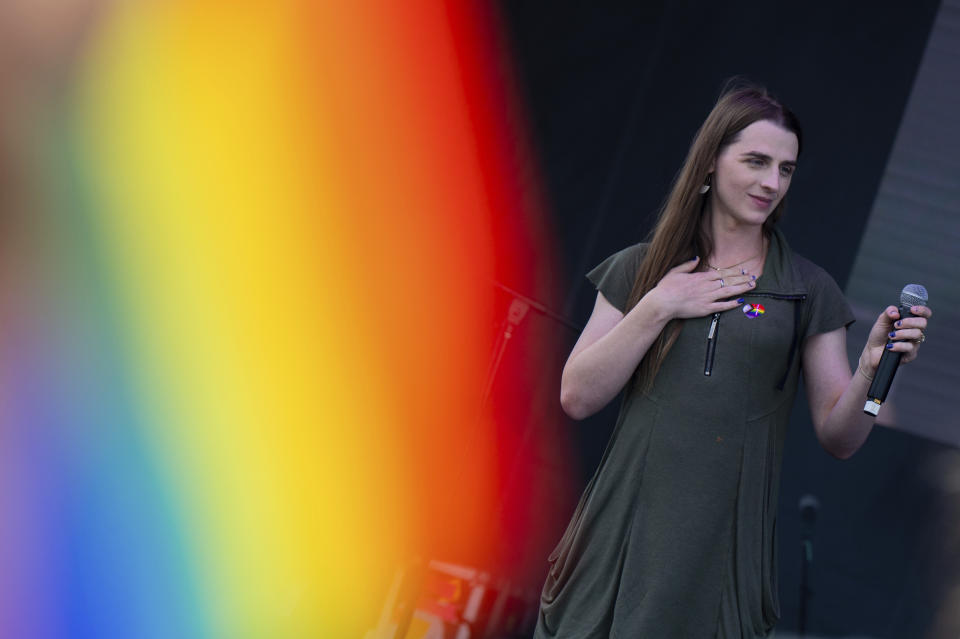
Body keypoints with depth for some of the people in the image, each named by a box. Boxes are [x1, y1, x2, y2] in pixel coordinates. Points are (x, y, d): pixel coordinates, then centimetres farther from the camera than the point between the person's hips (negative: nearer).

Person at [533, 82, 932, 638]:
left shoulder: (810, 291, 5)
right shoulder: (639, 269, 6)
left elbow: (840, 438, 3)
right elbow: (578, 397, -2)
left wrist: (872, 366, -15)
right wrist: (656, 309, -8)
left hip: (726, 547, 0)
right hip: (626, 531, 1)